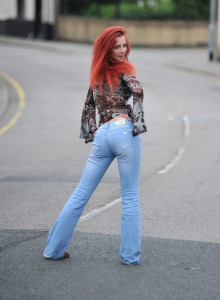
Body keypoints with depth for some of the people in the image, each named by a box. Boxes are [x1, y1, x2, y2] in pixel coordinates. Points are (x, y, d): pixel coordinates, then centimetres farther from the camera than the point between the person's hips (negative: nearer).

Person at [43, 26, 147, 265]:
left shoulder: (97, 74, 19)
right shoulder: (124, 70, 0)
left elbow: (89, 106, 20)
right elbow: (137, 91, -18)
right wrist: (138, 124, -13)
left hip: (101, 135, 6)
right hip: (123, 130, -6)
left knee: (80, 194, 10)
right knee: (130, 196, 1)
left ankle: (54, 249, 13)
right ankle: (130, 255, 1)